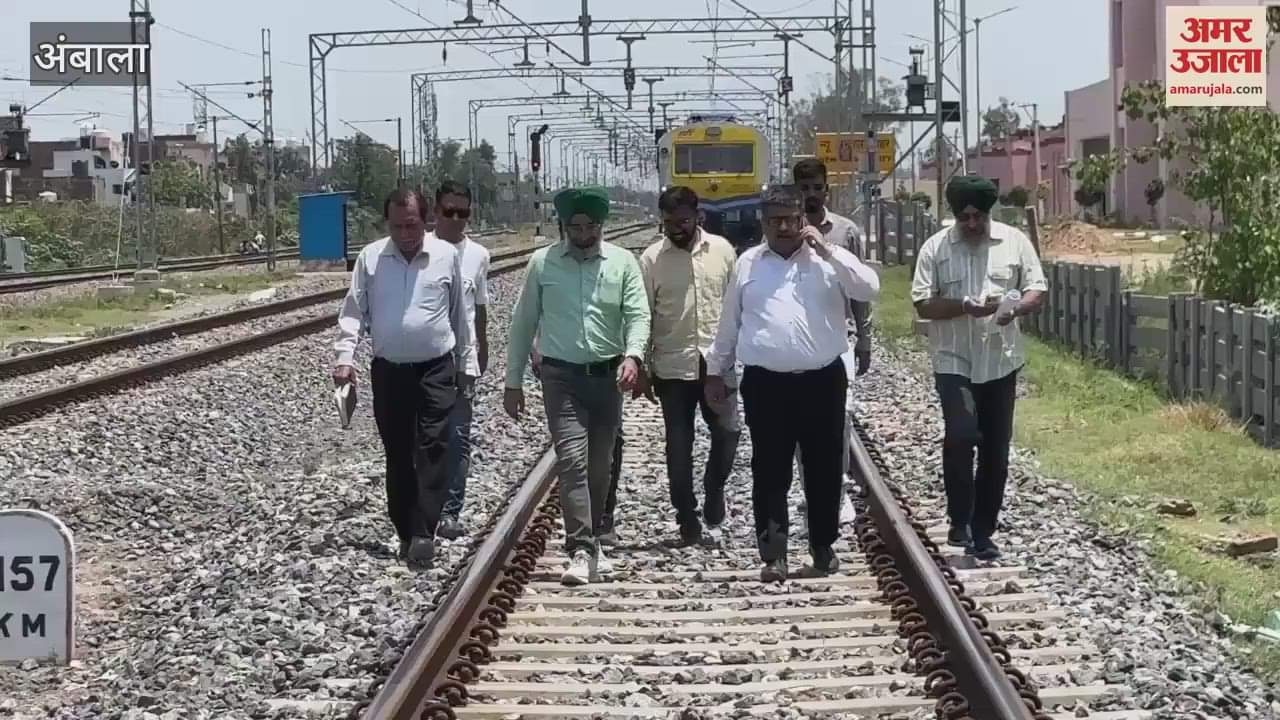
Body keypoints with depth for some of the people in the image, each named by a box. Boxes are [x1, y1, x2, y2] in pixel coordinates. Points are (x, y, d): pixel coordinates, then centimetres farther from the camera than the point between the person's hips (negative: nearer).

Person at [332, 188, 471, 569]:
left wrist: (462, 361, 15)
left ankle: (423, 534, -13)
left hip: (436, 369, -2)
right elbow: (353, 311, 2)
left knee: (432, 452, -10)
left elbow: (458, 312, 9)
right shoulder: (370, 258, 0)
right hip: (389, 371, 2)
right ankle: (406, 533, 15)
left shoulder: (446, 255, -1)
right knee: (398, 456, 7)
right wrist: (345, 356, -11)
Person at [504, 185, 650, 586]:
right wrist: (513, 382, 5)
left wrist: (632, 355, -24)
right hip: (562, 376, -2)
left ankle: (588, 542, 26)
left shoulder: (622, 262, 3)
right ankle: (582, 552, -18)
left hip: (607, 375, 2)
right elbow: (523, 324, 6)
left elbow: (638, 314, -4)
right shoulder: (543, 264, 2)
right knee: (572, 460, -14)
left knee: (600, 466, 11)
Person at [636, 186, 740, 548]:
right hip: (673, 365, -1)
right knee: (678, 446, 4)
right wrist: (643, 369, -3)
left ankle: (712, 512, 16)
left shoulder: (722, 250, 1)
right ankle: (688, 524, 14)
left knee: (728, 433, -5)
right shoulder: (652, 258, -3)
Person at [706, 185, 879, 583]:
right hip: (765, 383, 0)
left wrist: (827, 251, -13)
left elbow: (869, 289, -11)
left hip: (822, 381, 0)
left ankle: (823, 545, 24)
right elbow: (729, 323, 14)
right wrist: (716, 371, 14)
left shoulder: (830, 259, 4)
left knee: (824, 469, 9)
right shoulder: (747, 263, 8)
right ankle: (773, 555, 3)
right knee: (769, 472, -1)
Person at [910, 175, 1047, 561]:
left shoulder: (1015, 242, 2)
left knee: (995, 451, 7)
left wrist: (1016, 309, -18)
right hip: (954, 362, -2)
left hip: (1001, 362, 3)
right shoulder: (935, 248, -3)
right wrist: (964, 307, -21)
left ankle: (982, 533, 18)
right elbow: (923, 305, -5)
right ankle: (960, 521, -3)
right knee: (960, 435, -20)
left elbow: (1036, 290, 4)